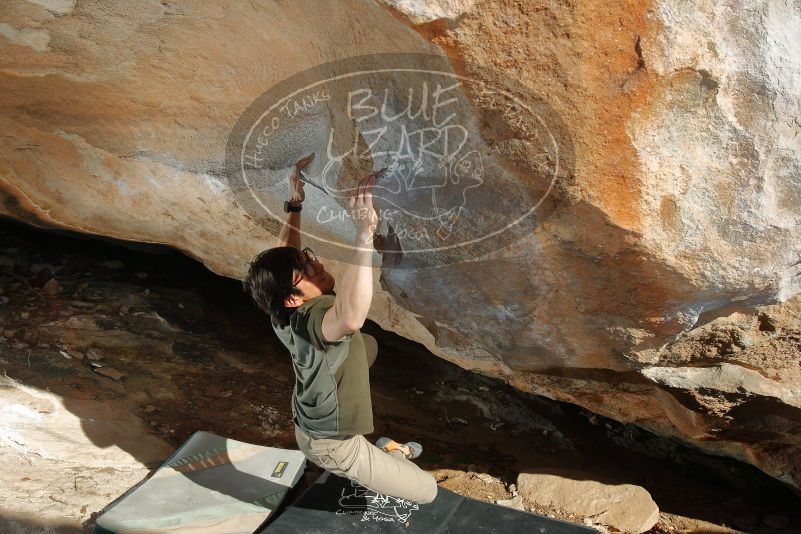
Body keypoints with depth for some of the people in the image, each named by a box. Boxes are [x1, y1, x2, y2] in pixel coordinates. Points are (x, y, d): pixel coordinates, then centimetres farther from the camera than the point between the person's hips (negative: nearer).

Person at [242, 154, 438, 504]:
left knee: (368, 344, 30)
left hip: (308, 423, 8)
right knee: (427, 490, 3)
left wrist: (294, 203, -1)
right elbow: (351, 316, -66)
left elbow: (284, 257, 5)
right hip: (332, 446, -8)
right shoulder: (312, 320, -40)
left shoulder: (285, 312, -15)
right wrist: (364, 232, -66)